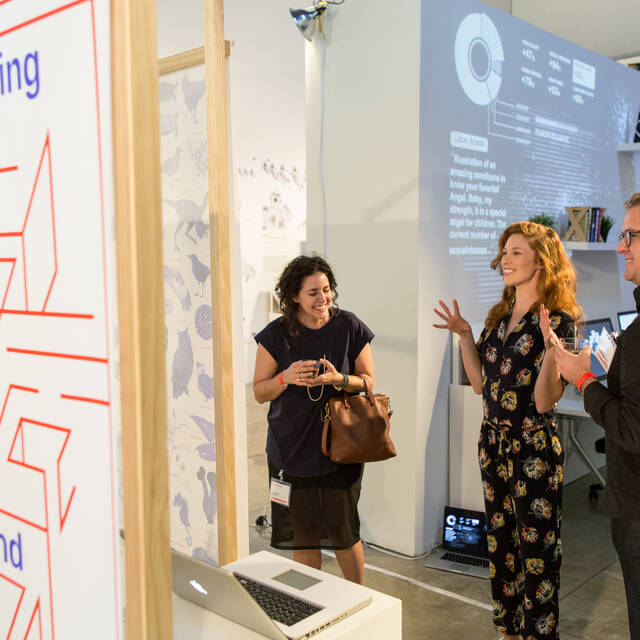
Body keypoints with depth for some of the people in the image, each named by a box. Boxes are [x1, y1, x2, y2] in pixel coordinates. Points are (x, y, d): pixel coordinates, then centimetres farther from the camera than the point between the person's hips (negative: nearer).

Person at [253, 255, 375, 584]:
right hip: (291, 449, 1)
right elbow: (260, 392, 1)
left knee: (343, 531, 5)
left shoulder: (349, 327, -5)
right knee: (301, 530, 11)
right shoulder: (276, 335, -5)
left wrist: (339, 379, -19)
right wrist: (287, 377, -19)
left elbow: (368, 381, 2)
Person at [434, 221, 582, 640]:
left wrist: (550, 346, -31)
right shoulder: (498, 318, 8)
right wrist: (464, 336, 6)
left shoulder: (558, 321, -13)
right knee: (500, 543, 18)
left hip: (534, 450, -7)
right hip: (494, 443, 7)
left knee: (537, 551, 5)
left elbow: (545, 401, -19)